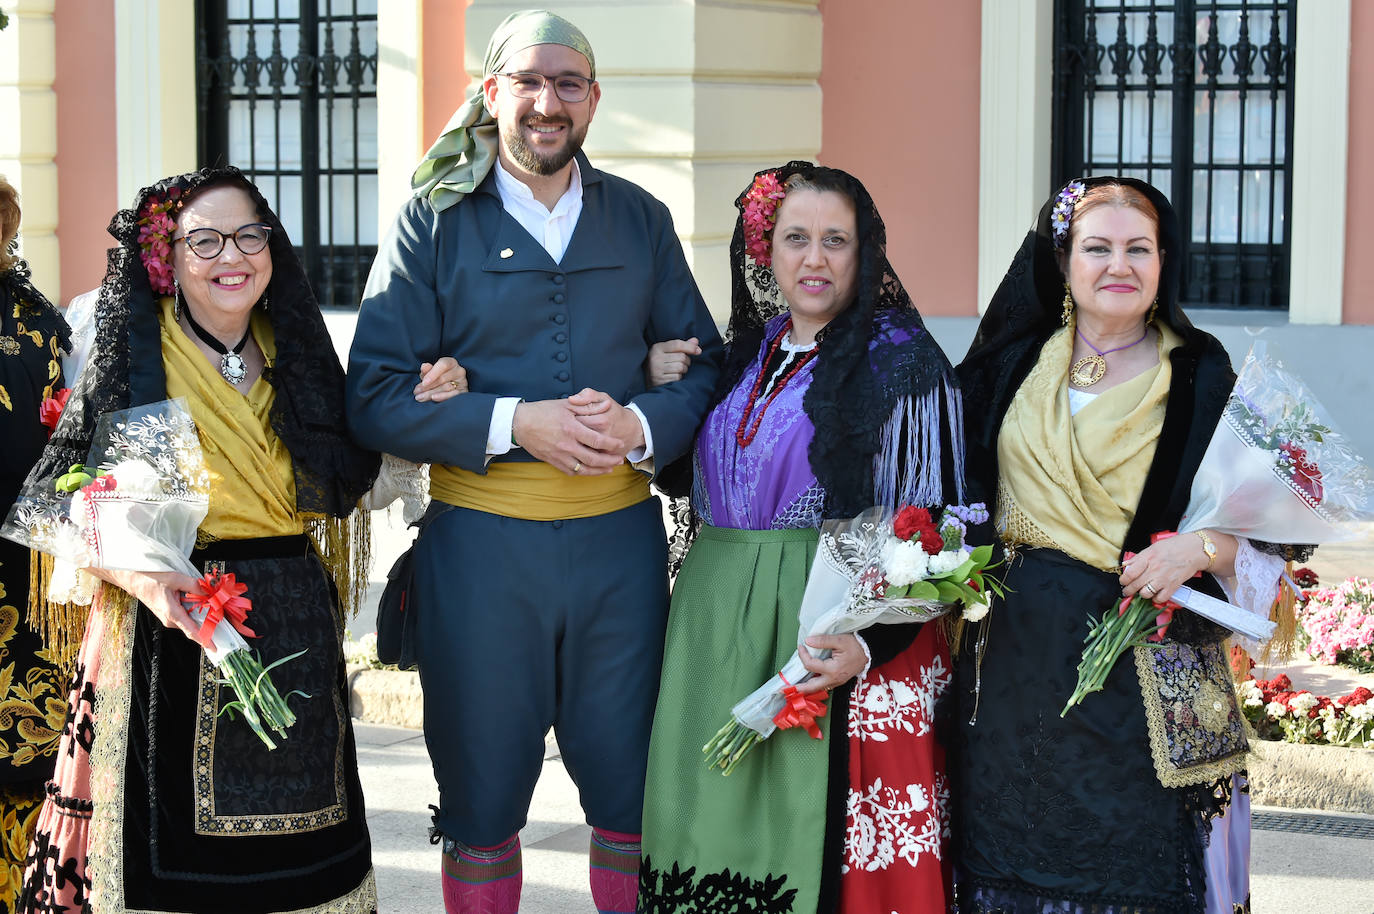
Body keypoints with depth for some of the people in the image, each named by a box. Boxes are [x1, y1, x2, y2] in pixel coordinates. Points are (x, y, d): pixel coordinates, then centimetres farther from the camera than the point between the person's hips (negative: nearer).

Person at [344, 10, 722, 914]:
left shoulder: (640, 219, 9)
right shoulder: (435, 222, 1)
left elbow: (705, 364, 10)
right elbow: (375, 396, -5)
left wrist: (642, 426, -11)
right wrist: (513, 424, -17)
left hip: (620, 535, 2)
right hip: (478, 541, -2)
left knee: (632, 785, 8)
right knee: (482, 792, 10)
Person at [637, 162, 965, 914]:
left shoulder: (899, 360, -6)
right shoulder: (751, 353, 14)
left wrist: (871, 645, -21)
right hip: (721, 627, 6)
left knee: (816, 825, -5)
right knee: (726, 822, 8)